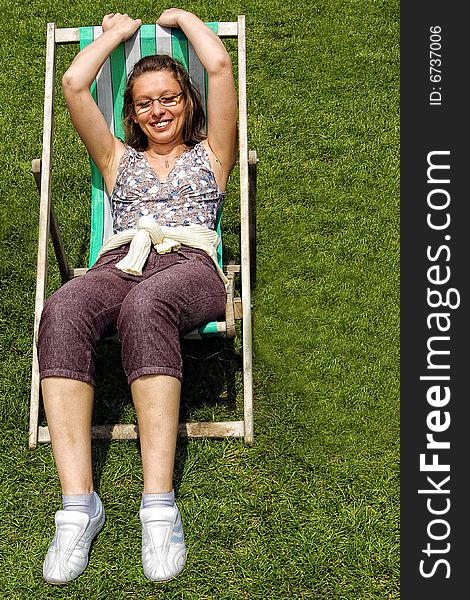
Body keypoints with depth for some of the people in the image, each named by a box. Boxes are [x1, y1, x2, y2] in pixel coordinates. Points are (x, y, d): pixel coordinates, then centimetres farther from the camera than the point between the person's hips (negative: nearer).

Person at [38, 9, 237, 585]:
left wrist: (181, 16, 36)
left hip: (189, 267, -2)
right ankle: (77, 503, -40)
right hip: (119, 265, 2)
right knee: (63, 310, -36)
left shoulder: (210, 153, 28)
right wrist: (117, 30, 40)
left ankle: (159, 504, -43)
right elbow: (73, 83, 25)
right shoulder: (118, 159, 34)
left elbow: (218, 65, 17)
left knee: (144, 305, -40)